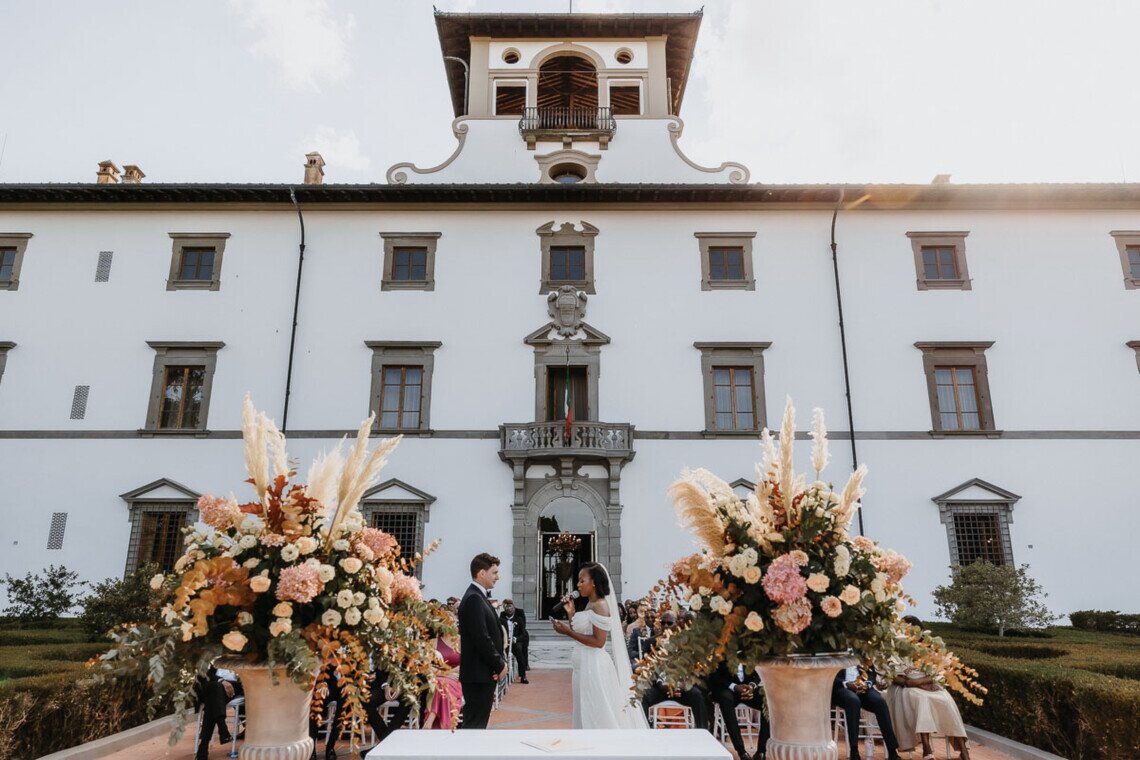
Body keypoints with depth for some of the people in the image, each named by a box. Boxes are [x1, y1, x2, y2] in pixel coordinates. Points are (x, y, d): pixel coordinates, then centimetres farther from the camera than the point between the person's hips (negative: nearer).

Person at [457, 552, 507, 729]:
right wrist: (500, 665, -12)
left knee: (477, 724, 13)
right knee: (475, 726, -3)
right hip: (479, 675, -10)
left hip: (483, 674, 10)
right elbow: (482, 639, -22)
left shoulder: (479, 597, 15)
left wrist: (499, 663, 6)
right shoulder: (473, 598, -17)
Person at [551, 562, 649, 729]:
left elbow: (598, 642, -21)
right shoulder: (589, 605, 13)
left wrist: (568, 632, -21)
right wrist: (570, 613, 5)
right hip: (585, 665, 10)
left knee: (599, 714, 0)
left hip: (594, 665, -10)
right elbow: (580, 634, 13)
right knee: (589, 712, 16)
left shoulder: (600, 605, -15)